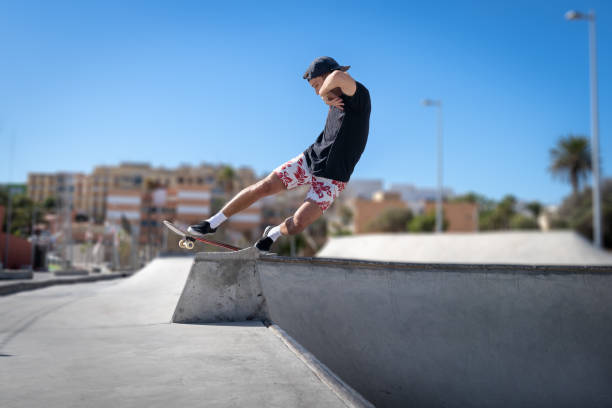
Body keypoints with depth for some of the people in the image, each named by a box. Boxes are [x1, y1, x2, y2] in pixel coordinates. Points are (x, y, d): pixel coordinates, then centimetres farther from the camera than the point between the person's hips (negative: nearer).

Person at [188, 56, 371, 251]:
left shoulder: (360, 94, -17)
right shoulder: (337, 100, 6)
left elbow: (339, 76, -41)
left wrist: (325, 93, -19)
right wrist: (327, 98, 8)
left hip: (332, 179, -6)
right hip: (310, 158, 7)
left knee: (297, 225, -18)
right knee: (264, 186, -6)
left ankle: (273, 233, 18)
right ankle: (212, 223, 7)